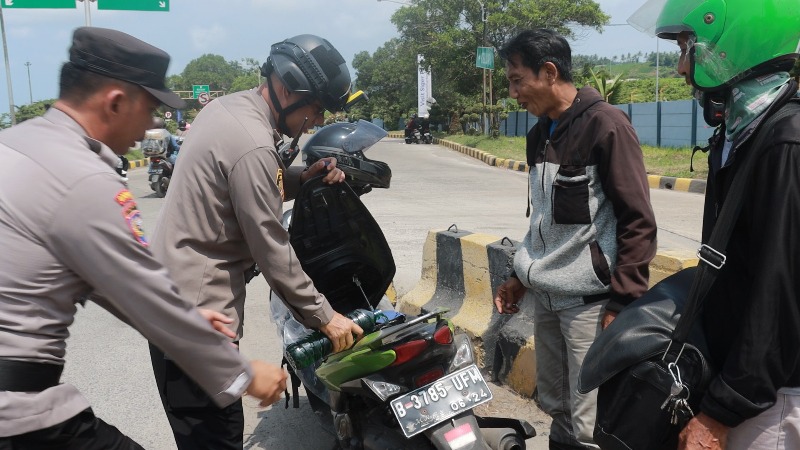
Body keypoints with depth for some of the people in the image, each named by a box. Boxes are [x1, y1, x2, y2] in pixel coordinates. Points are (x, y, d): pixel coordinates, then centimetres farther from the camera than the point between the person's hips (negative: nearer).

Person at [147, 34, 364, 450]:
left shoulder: (227, 106, 7)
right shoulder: (253, 146, -22)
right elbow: (272, 251, -19)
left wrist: (301, 179, 0)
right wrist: (323, 316, -9)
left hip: (172, 285, 10)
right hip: (197, 308, -10)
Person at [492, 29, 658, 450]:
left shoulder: (604, 124, -11)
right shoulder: (539, 135, 13)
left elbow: (638, 221, -14)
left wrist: (623, 301, -16)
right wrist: (521, 275, 17)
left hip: (589, 299, -7)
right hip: (545, 295, 8)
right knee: (555, 407, 15)